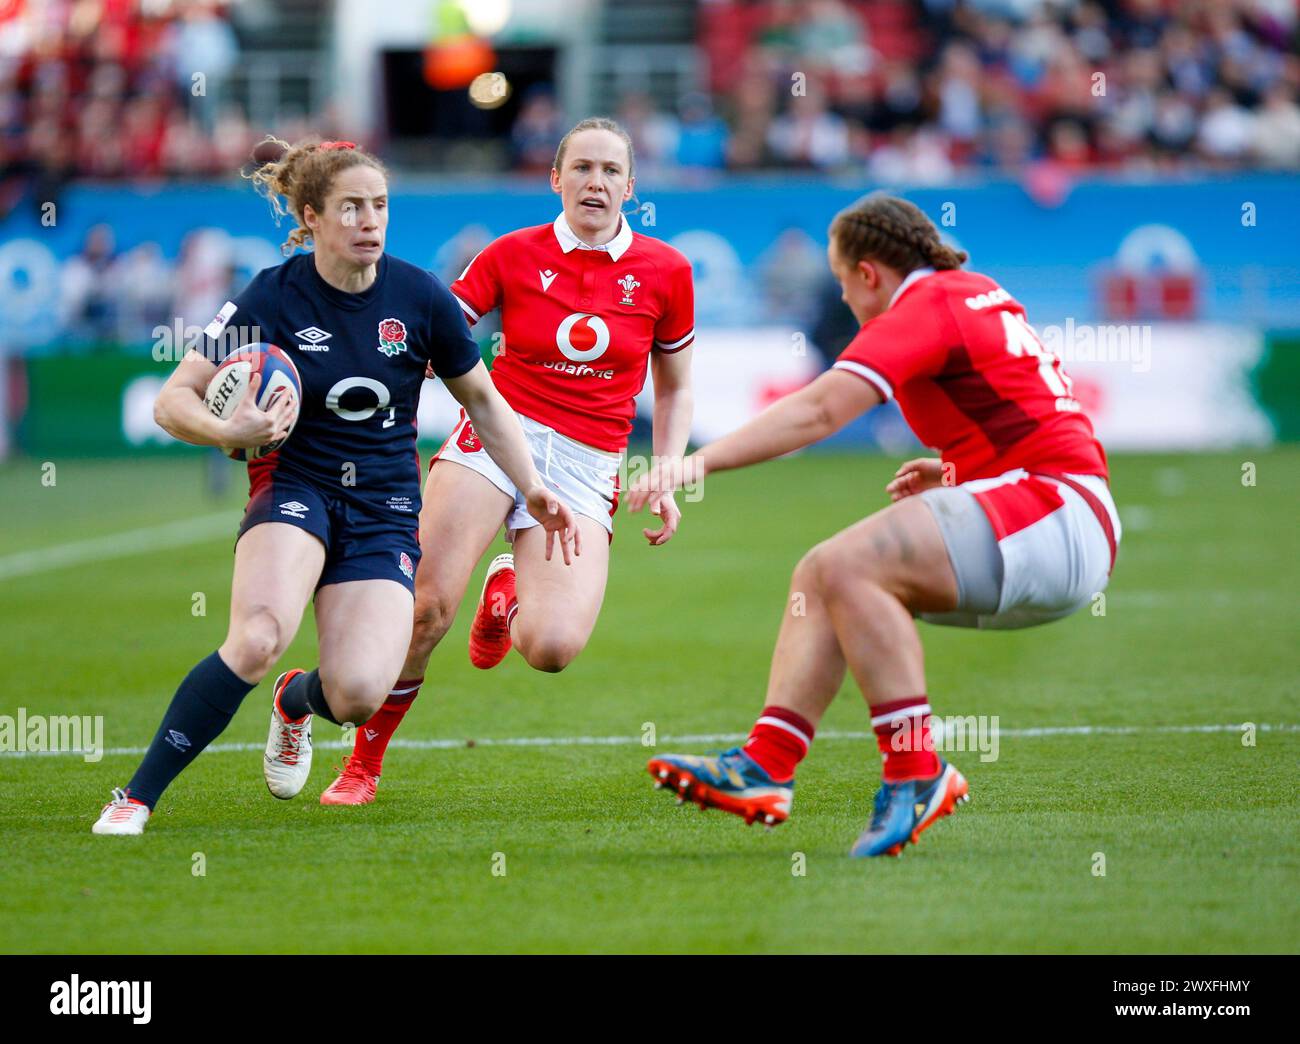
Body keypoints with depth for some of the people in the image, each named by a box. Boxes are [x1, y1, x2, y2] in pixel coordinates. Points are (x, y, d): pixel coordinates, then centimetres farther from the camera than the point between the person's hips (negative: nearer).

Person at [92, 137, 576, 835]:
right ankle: (137, 799, -23)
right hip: (294, 486, -2)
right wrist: (228, 432, -29)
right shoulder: (272, 298, -9)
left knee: (359, 694, -18)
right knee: (257, 639, -32)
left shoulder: (419, 297, -4)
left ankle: (296, 701, 22)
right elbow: (173, 401, -9)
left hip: (384, 509, 2)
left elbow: (482, 399, 12)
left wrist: (533, 489, 10)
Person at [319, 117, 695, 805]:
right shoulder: (515, 255, 3)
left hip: (587, 467, 1)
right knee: (428, 605, -21)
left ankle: (508, 597, 19)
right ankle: (363, 764, 0)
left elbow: (675, 390, 16)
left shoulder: (664, 271, 5)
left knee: (553, 647, -21)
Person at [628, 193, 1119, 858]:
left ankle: (917, 777, -21)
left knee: (848, 565, -25)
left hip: (1053, 518, -10)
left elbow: (818, 411, -23)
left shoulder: (925, 308, -10)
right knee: (820, 573, 6)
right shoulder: (979, 293, 19)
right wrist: (957, 472, 24)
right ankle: (765, 765, -8)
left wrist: (700, 462, -27)